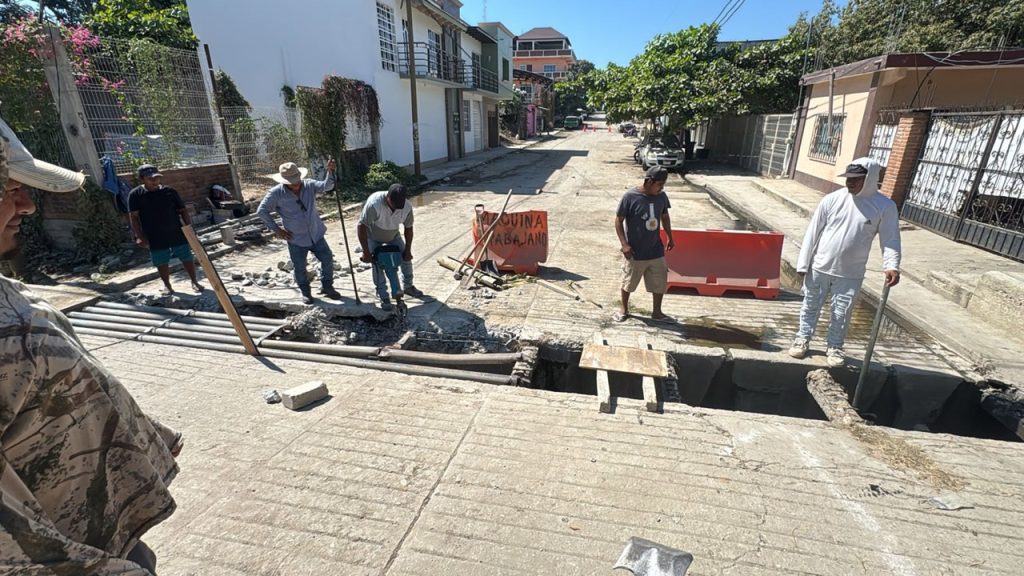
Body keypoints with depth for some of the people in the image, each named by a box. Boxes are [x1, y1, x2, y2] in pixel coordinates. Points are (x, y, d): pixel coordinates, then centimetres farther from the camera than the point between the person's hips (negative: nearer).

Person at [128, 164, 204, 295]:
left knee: (188, 258, 7)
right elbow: (134, 217, -5)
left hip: (177, 233, 1)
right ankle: (167, 285, 27)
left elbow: (183, 211, 3)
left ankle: (194, 282, 23)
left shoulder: (170, 191, 0)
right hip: (155, 237, -1)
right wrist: (139, 236, -11)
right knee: (162, 263, 9)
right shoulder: (135, 194, -4)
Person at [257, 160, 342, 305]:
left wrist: (330, 172, -39)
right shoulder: (276, 193, -13)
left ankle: (327, 287, 26)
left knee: (327, 259, 6)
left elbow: (326, 186, -21)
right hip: (296, 239, -2)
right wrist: (276, 229, -9)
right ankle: (306, 292, 30)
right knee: (300, 268, 9)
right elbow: (262, 211, -8)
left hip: (316, 234, 2)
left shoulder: (309, 185, -7)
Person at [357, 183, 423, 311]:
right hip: (373, 238, -4)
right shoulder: (374, 203, -41)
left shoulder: (407, 206, -27)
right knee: (378, 266, -9)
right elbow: (361, 226, -34)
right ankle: (383, 296, 5)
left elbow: (408, 228, -10)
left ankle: (408, 286, 24)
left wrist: (408, 250, -8)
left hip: (393, 236, 4)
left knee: (406, 257, 2)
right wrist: (366, 252, -31)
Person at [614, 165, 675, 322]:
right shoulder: (630, 196, -17)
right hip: (635, 252, -4)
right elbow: (618, 220, -12)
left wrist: (670, 238, 17)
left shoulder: (662, 196, -1)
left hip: (656, 251, 4)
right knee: (628, 283, 13)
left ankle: (657, 312, 29)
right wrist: (624, 244, -18)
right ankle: (624, 309, 34)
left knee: (660, 282, 10)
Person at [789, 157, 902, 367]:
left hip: (850, 274, 0)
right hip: (819, 268, 1)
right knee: (811, 307, 12)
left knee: (841, 314, 9)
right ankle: (803, 339, 30)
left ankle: (834, 347, 27)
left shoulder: (885, 206, -5)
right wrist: (803, 263, -4)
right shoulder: (832, 199, -5)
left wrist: (891, 266, -22)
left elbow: (890, 240, -4)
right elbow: (813, 232, -2)